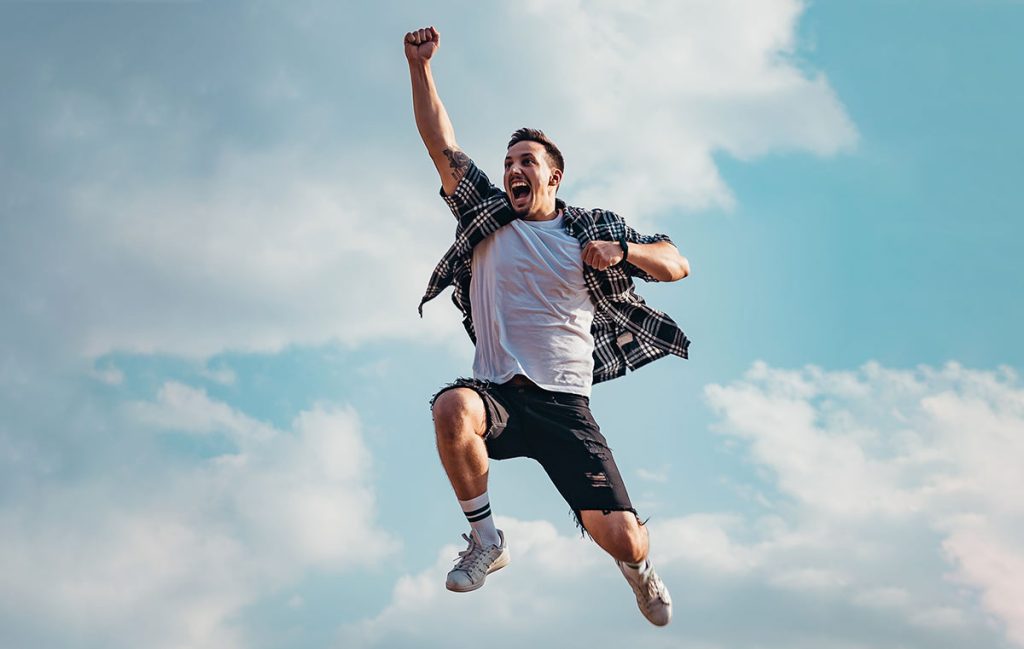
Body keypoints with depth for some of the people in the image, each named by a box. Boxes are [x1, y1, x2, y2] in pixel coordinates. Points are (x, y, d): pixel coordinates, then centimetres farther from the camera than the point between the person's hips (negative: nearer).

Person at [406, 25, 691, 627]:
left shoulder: (592, 229, 11)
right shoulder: (487, 216, 12)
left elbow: (678, 265, 10)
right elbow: (441, 143, 5)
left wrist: (621, 251, -9)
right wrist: (420, 65, -5)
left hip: (566, 406, 0)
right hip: (497, 393, 1)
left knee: (622, 539, -13)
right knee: (452, 408, -38)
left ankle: (640, 567, 30)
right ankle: (487, 541, -14)